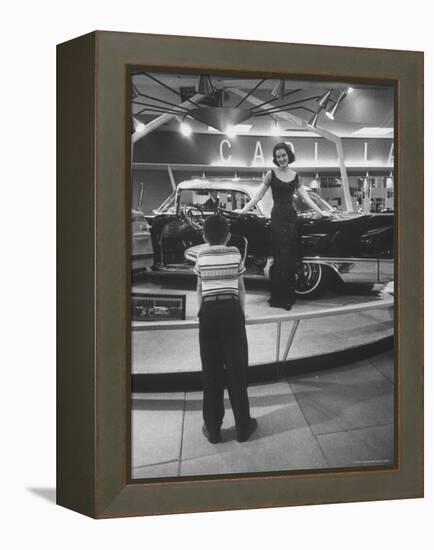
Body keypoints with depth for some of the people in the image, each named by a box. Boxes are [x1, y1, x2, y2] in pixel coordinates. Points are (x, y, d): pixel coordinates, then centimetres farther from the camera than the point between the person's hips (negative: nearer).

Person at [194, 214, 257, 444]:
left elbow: (199, 290, 6)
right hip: (231, 309, -1)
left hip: (208, 311, 1)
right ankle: (243, 426, 14)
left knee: (211, 370, 7)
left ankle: (212, 429, 14)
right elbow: (241, 289, 4)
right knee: (237, 368, 7)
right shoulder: (235, 254, 1)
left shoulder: (201, 257, 4)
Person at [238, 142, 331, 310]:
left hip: (291, 216, 4)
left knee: (291, 258, 4)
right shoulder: (271, 174, 1)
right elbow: (259, 195, -2)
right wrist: (243, 210, -10)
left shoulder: (295, 175, 11)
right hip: (278, 216, -4)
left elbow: (305, 196, 15)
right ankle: (278, 297, 0)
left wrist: (320, 212, 14)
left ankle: (289, 296, 13)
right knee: (281, 258, -6)